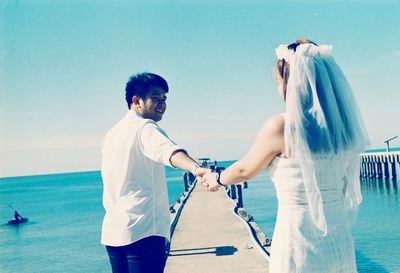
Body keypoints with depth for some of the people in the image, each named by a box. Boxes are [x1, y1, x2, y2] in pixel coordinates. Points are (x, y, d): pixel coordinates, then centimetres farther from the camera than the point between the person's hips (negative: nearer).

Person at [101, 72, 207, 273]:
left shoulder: (111, 134, 18)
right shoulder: (144, 127, -9)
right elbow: (169, 151, -33)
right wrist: (195, 168, -49)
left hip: (111, 231, 9)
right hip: (143, 230, -9)